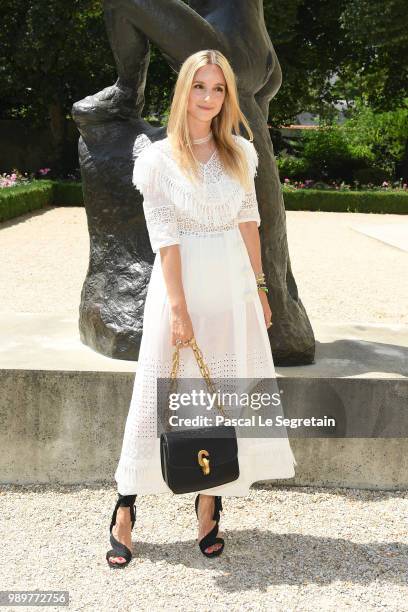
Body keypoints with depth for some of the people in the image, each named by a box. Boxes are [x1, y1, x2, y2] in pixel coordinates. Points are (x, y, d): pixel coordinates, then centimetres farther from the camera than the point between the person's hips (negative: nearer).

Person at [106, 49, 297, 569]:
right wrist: (179, 308, -15)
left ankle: (209, 503, 21)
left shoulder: (240, 153, 7)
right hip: (182, 280, -4)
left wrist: (259, 286, 8)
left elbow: (248, 222, 11)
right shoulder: (158, 158, -4)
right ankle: (124, 511, 13)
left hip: (233, 283, 4)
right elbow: (164, 236, -11)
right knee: (164, 391, 0)